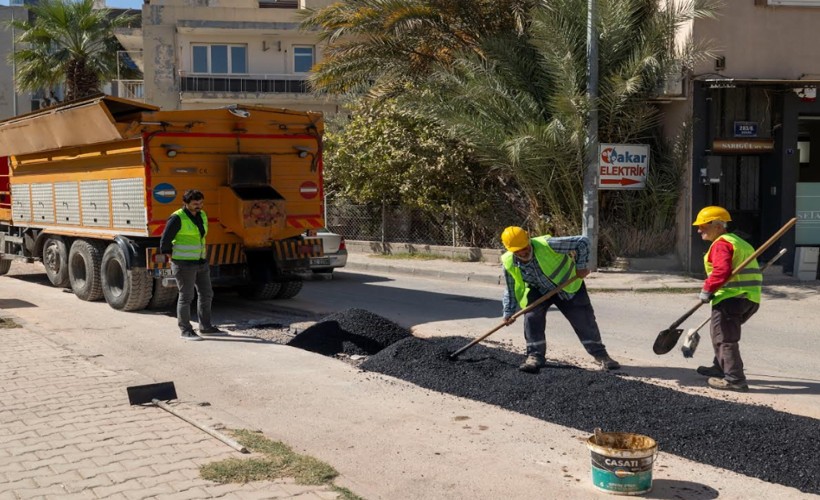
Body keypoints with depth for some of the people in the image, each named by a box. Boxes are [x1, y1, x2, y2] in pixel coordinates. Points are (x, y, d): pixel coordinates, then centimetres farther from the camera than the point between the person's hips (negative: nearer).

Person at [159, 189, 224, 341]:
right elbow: (165, 242, -12)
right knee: (186, 297, -2)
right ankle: (185, 330, 7)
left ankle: (205, 326, 23)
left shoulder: (202, 215, 9)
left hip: (201, 263, 8)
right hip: (184, 264, -8)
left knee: (206, 294, 11)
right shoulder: (177, 218, -14)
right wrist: (173, 259, -6)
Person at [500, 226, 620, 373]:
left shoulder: (547, 245, -35)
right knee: (531, 316, -20)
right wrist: (509, 313, -9)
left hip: (568, 284, -2)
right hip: (538, 291, 2)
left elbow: (583, 241, -29)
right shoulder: (508, 263, -21)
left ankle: (600, 354, 15)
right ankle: (535, 356, -8)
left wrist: (580, 266, -25)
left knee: (584, 320, -1)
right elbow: (511, 290, -4)